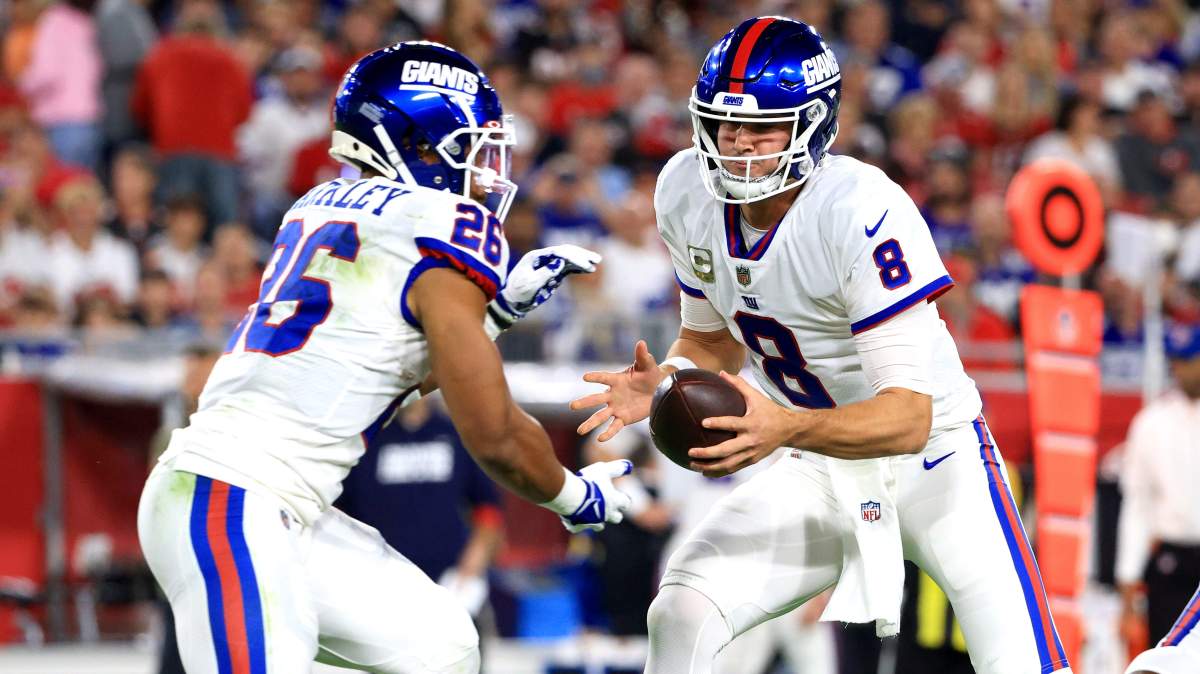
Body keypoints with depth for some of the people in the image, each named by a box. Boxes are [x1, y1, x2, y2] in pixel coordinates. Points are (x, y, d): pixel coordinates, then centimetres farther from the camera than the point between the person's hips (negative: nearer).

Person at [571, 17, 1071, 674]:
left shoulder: (863, 212, -28)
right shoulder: (688, 191, -8)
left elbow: (909, 417, -31)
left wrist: (785, 429, -48)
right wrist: (662, 383, -12)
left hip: (931, 458, -5)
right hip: (818, 474, 5)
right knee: (680, 618, -15)